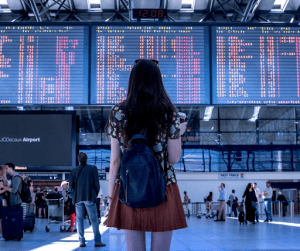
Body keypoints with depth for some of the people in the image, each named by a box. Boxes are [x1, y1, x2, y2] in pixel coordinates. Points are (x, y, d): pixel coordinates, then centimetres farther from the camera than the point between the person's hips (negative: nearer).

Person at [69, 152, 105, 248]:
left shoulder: (74, 171, 6)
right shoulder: (93, 168, 1)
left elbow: (71, 186, 6)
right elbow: (96, 184, 0)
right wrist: (95, 195, 14)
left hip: (78, 198, 2)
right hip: (89, 197, -2)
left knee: (79, 220, 7)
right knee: (94, 220, 1)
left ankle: (81, 241, 3)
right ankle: (97, 241, 0)